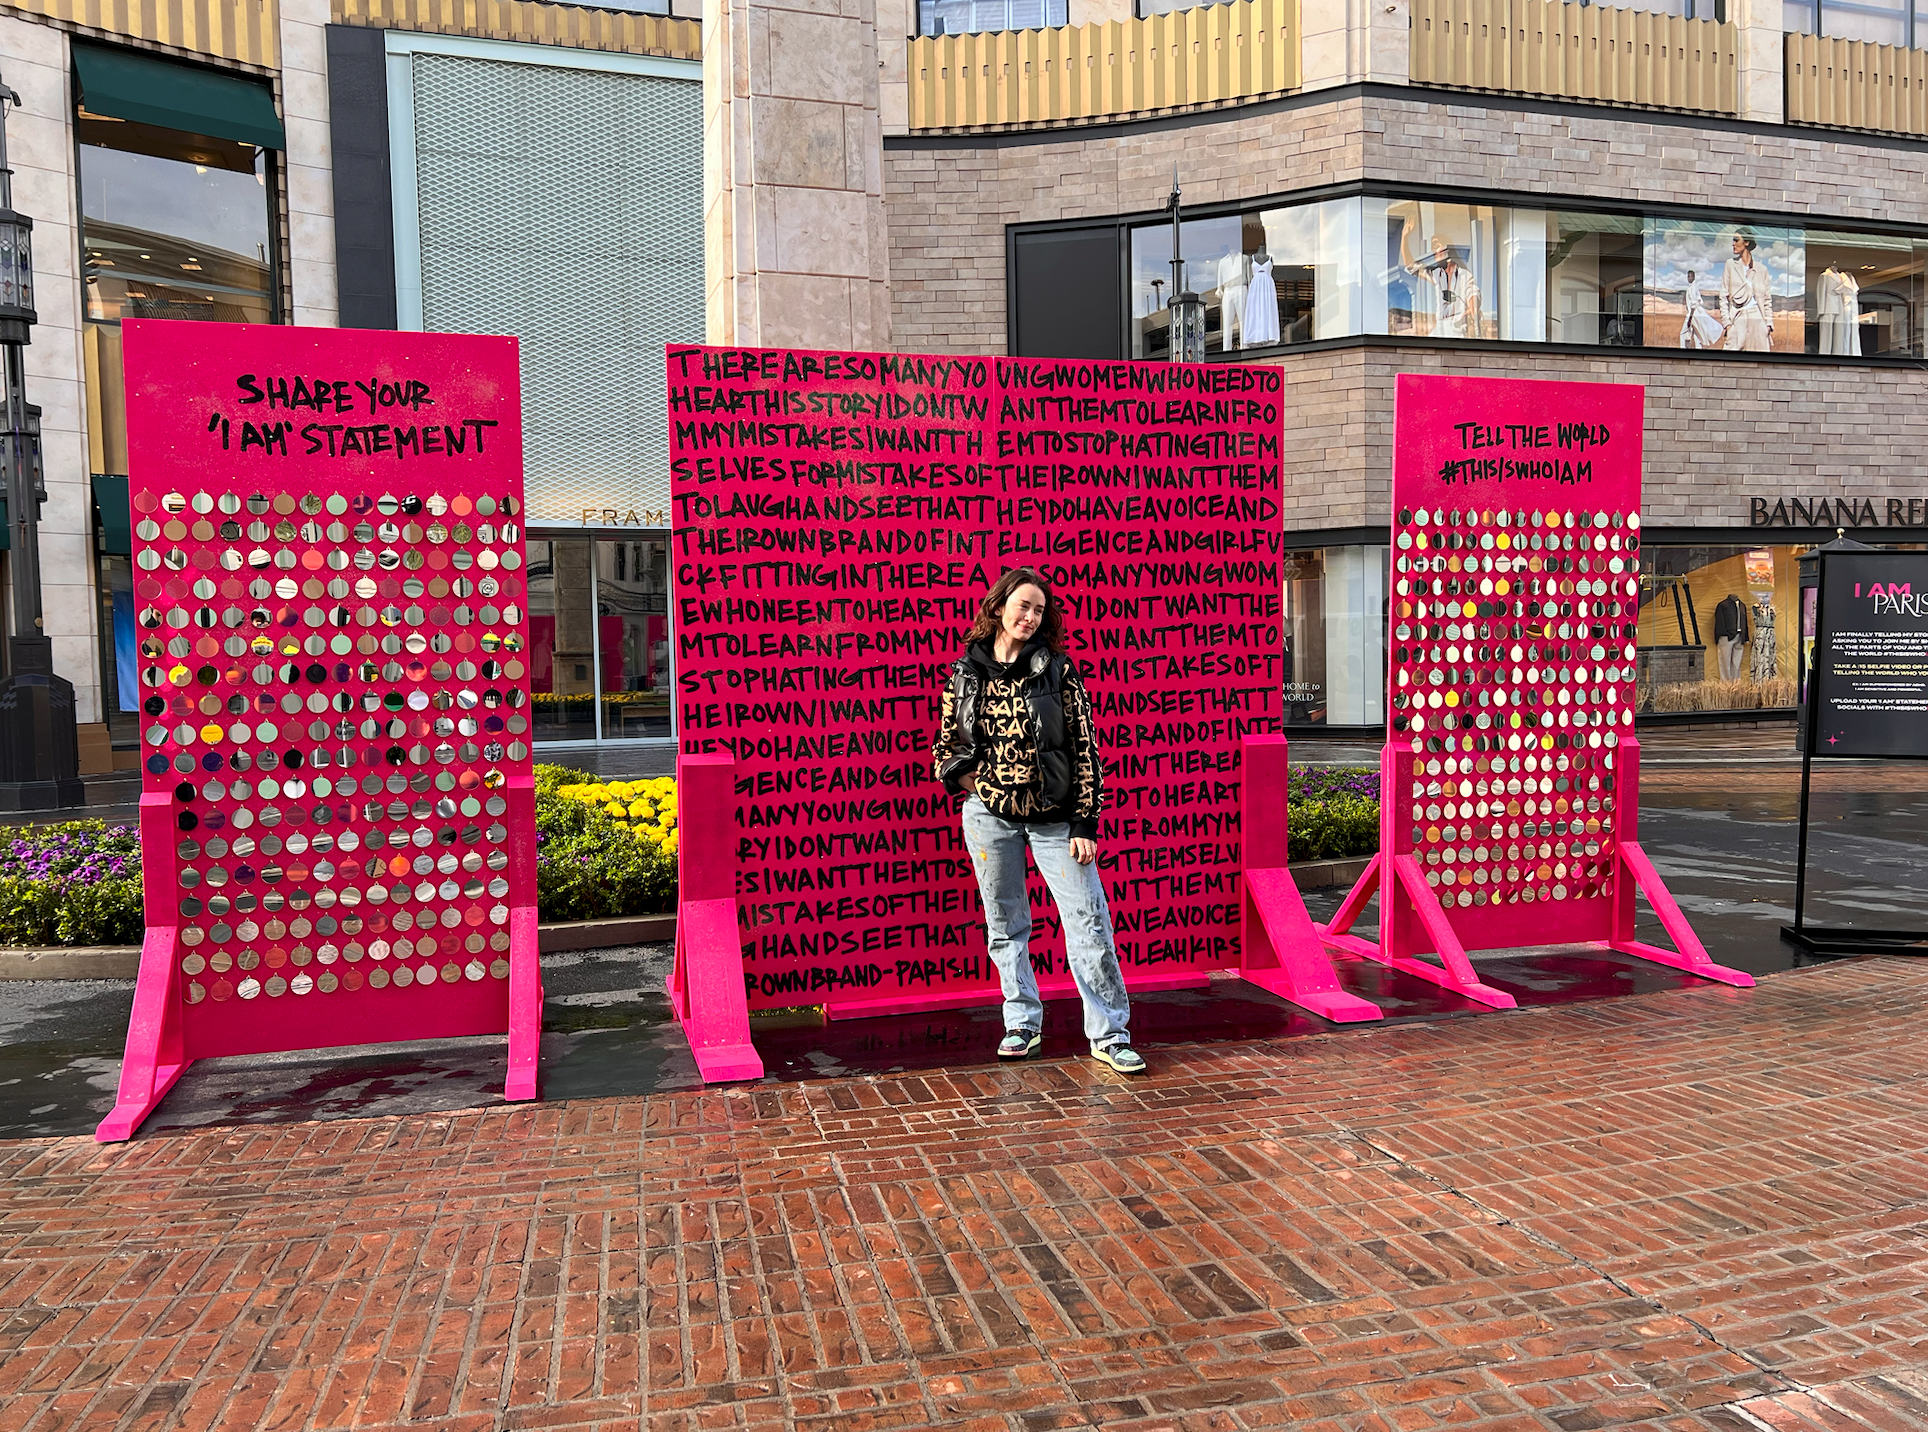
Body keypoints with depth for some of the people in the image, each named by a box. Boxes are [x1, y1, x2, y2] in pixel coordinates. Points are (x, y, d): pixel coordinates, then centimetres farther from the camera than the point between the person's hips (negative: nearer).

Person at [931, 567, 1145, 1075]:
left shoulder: (1058, 671, -4)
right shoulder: (965, 674, 2)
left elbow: (1085, 749, -4)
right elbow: (945, 746, 14)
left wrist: (1085, 823, -9)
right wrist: (959, 773, -6)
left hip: (1054, 817, -2)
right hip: (989, 816, 2)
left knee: (1088, 920, -5)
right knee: (1005, 925, 10)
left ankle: (1110, 1034, 3)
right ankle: (1022, 1024, 24)